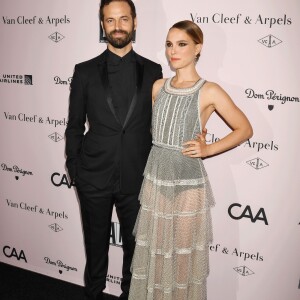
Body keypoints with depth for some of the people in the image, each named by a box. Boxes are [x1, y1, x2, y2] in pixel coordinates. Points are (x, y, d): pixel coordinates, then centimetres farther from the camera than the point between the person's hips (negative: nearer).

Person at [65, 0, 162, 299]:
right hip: (94, 177, 0)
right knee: (95, 244, 18)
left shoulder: (152, 71, 1)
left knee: (134, 244, 18)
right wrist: (74, 170, 0)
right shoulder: (85, 71, -1)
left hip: (137, 178, 1)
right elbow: (74, 126, 3)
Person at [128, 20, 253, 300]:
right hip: (155, 178, 4)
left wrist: (207, 149, -9)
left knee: (183, 251, 10)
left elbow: (245, 129, -2)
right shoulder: (158, 86, 6)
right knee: (153, 249, 15)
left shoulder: (209, 91, -8)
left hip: (188, 182, -4)